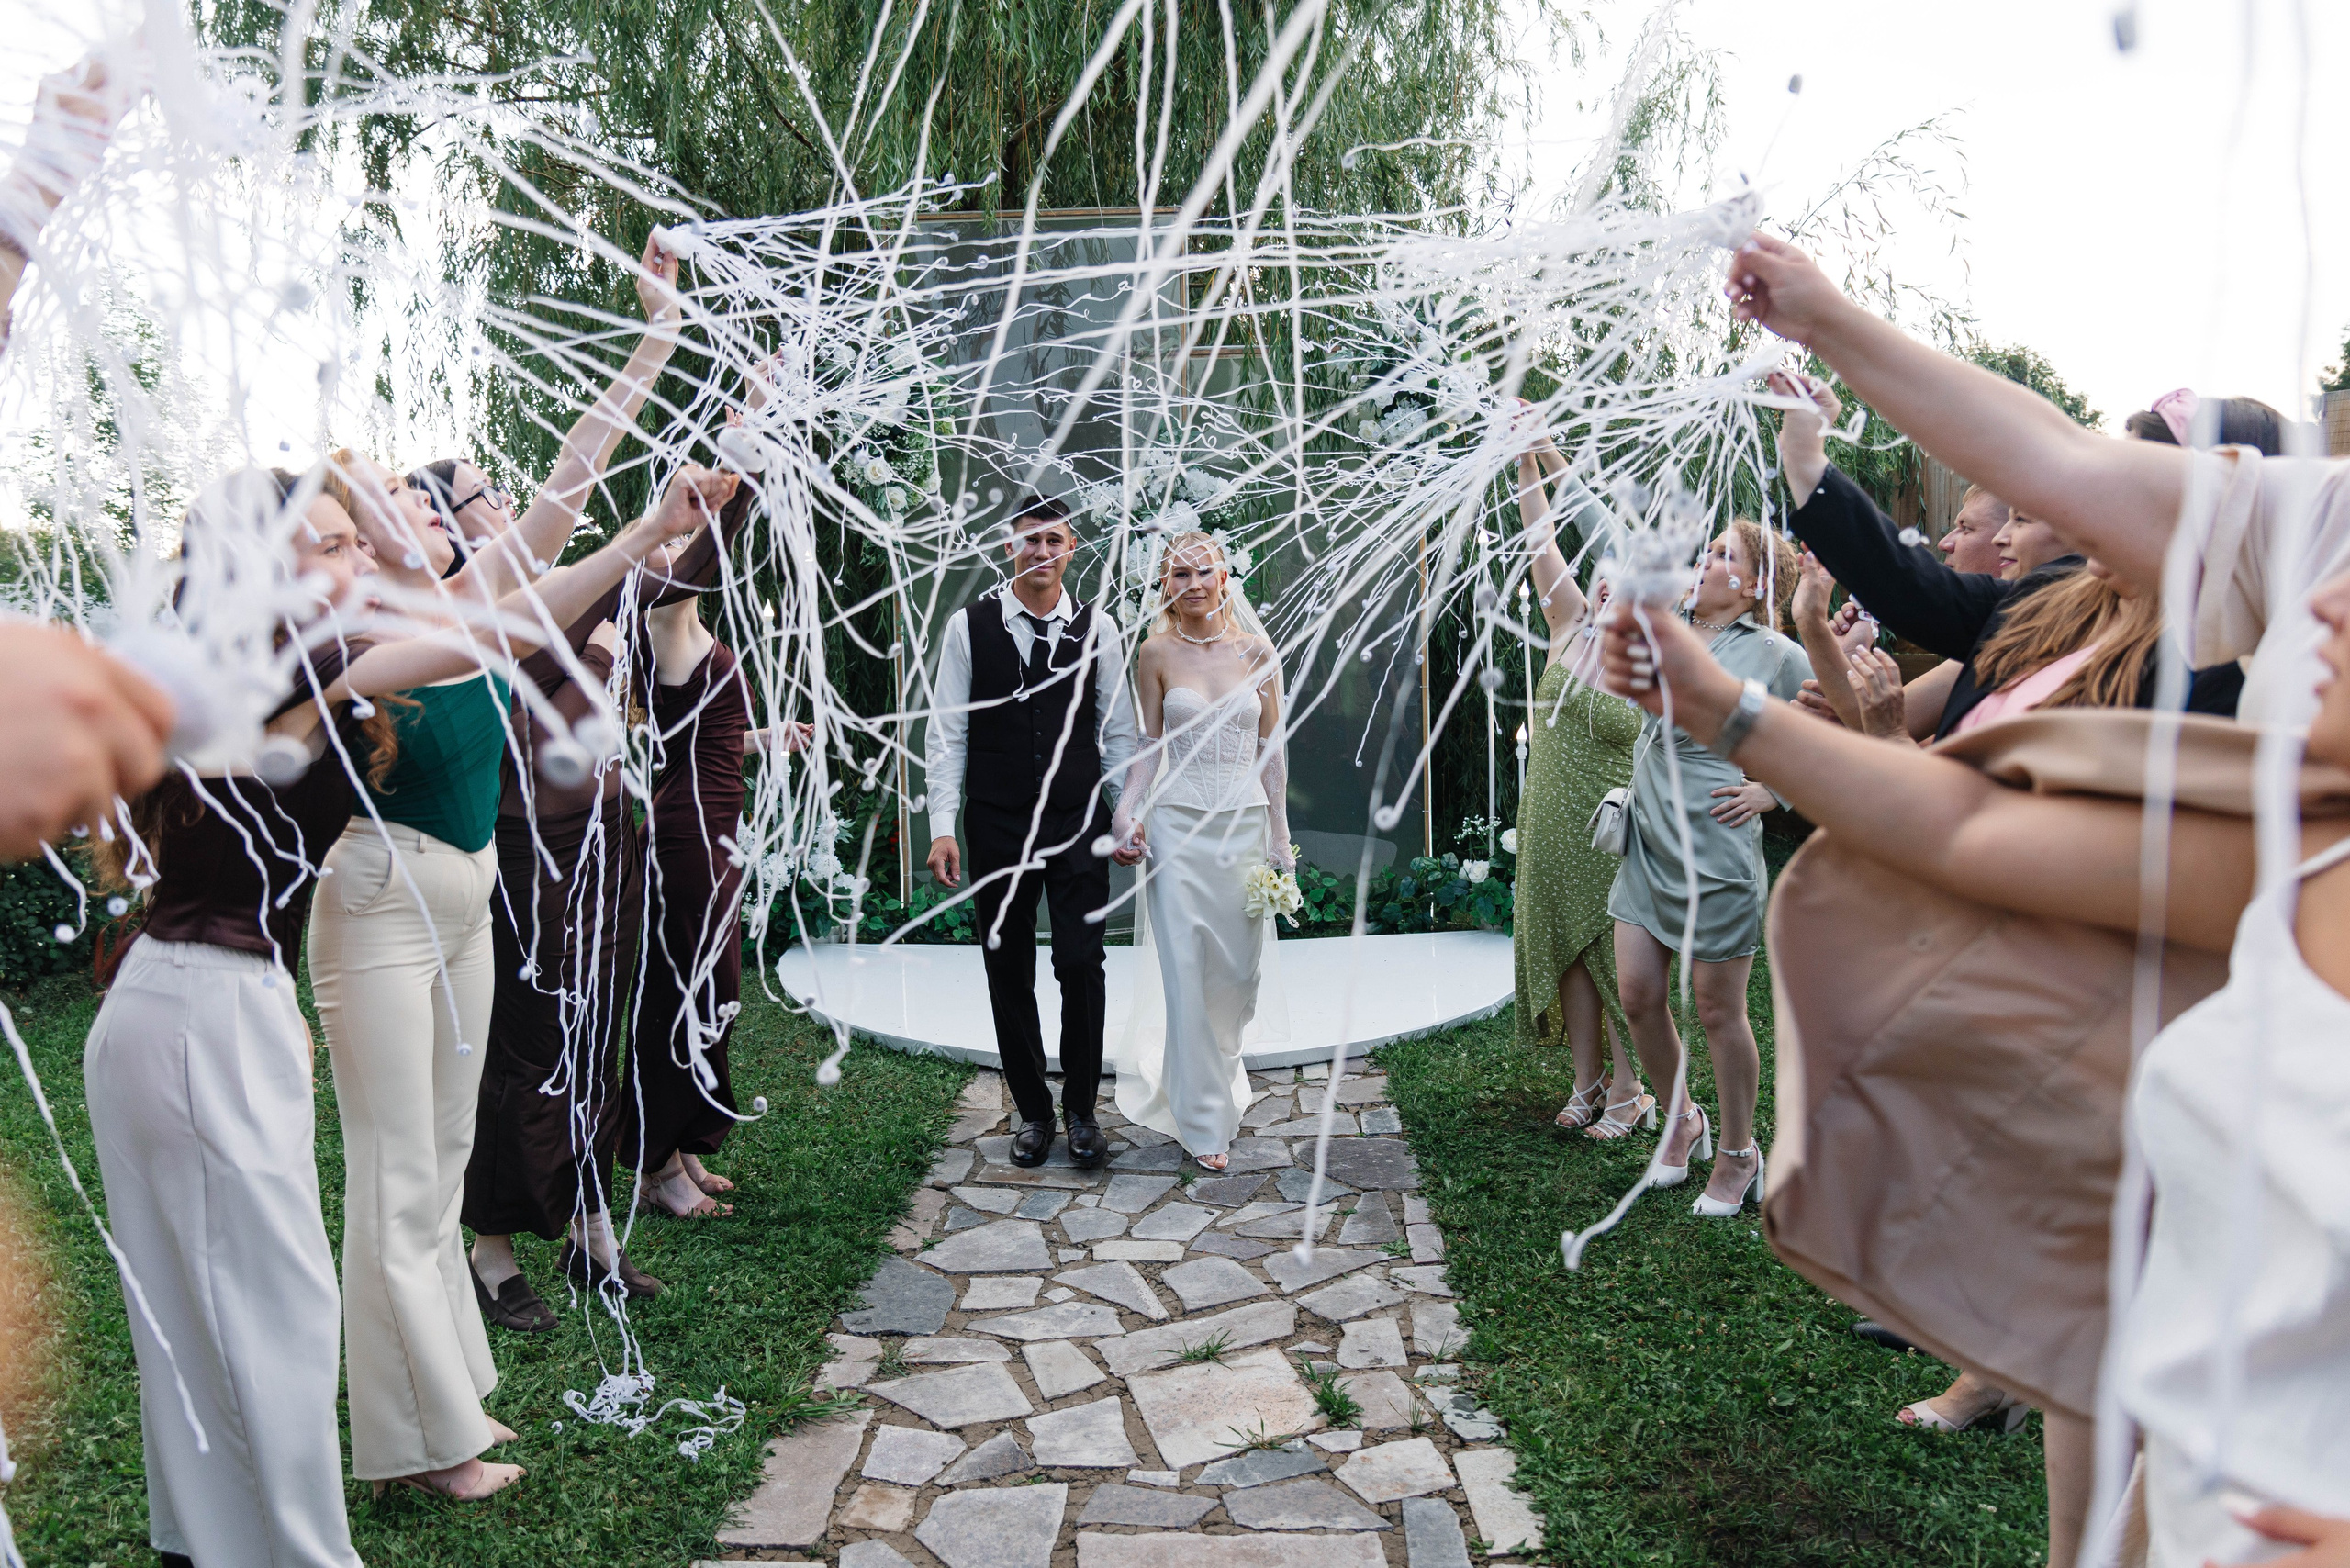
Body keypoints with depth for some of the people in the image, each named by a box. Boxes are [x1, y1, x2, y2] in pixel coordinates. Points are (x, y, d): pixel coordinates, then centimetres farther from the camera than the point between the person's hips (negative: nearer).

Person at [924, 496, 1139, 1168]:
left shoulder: (1097, 629, 3)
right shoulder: (969, 627, -1)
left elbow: (1117, 732, 8)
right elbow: (947, 732, -1)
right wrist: (942, 827, -6)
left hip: (1079, 826, 0)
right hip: (997, 828, 0)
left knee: (1083, 967, -2)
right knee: (1009, 974, 8)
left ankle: (1081, 1109, 15)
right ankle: (1032, 1111, 23)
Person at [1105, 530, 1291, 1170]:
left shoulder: (1257, 651, 3)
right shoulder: (1156, 653, 0)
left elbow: (1271, 750, 6)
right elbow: (1150, 746, 4)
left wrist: (1280, 839, 6)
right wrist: (1125, 814, -11)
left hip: (1245, 824, 2)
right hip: (1179, 824, -2)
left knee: (1239, 972, 9)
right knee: (1188, 974, -3)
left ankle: (1209, 1064, 40)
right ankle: (1205, 1120, 9)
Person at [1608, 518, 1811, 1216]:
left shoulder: (1777, 656, -6)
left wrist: (1772, 791, -8)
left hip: (1716, 852, -5)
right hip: (1647, 843, 6)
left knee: (1719, 1010, 5)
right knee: (1639, 995, 8)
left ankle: (1738, 1154, 24)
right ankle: (1680, 1120, 32)